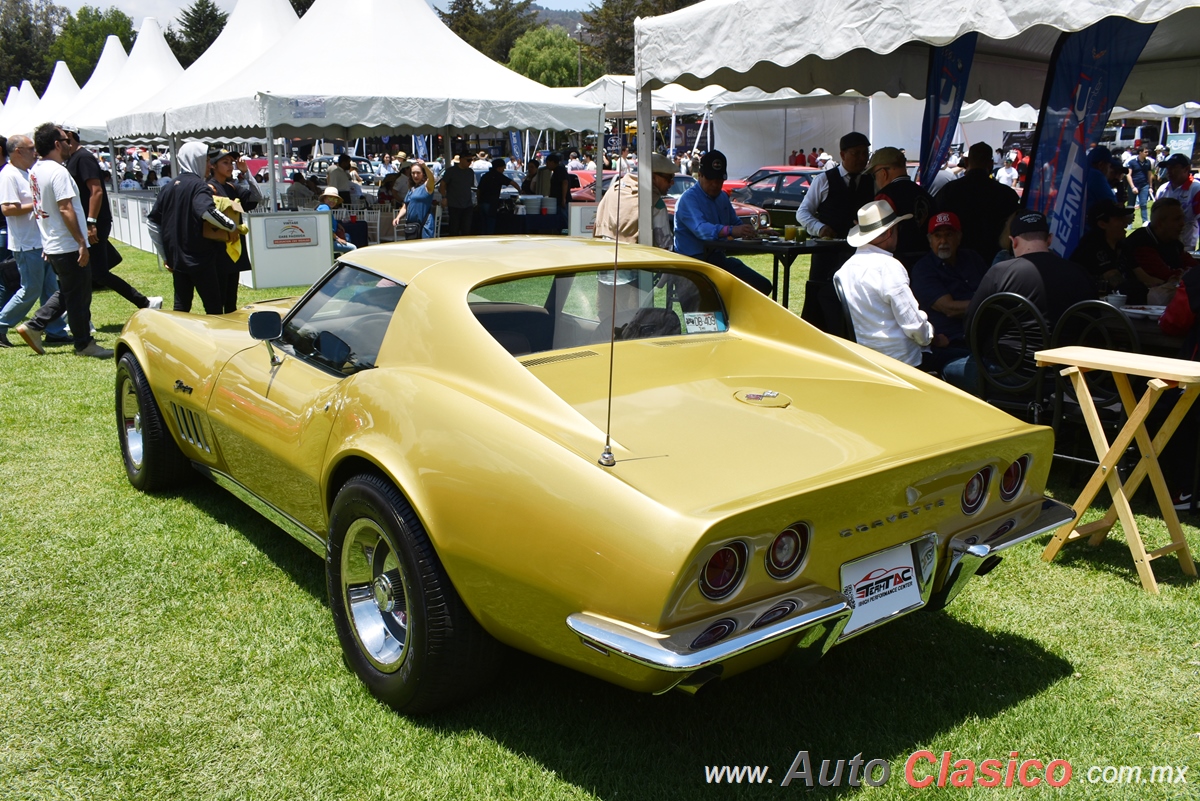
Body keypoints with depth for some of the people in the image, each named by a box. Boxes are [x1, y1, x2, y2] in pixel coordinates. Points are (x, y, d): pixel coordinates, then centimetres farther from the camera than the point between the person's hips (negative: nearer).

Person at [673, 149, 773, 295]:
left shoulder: (722, 197, 17)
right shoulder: (688, 199, -12)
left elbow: (736, 223, 28)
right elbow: (701, 229, -29)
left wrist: (751, 231, 4)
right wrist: (731, 230, -45)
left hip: (718, 258, 9)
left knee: (763, 286, -1)